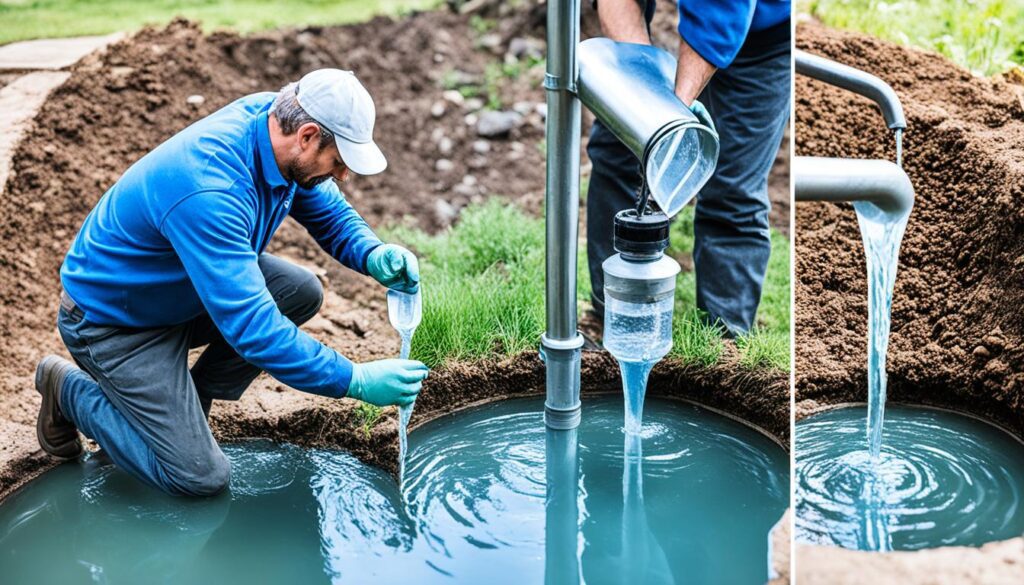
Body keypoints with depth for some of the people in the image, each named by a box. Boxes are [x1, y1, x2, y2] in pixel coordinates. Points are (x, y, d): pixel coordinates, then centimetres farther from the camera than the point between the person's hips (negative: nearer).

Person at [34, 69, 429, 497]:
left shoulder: (273, 115, -12)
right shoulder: (207, 190, -38)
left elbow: (329, 213, 3)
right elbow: (251, 326, -39)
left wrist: (373, 255, -18)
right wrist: (356, 380, -36)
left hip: (181, 292, 9)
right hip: (112, 321, -8)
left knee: (302, 293, -7)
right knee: (200, 477, -11)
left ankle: (184, 403, 9)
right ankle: (71, 390, 9)